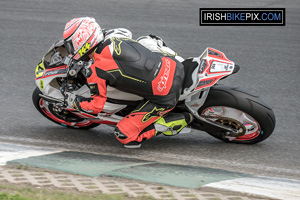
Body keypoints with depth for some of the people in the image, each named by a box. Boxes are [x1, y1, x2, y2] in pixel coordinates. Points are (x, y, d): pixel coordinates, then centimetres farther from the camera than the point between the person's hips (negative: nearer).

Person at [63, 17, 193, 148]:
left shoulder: (95, 71, -13)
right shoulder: (113, 39, 7)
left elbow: (96, 106, -4)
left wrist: (78, 103, 17)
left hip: (164, 97, -7)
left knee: (124, 135, 0)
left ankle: (171, 123, -4)